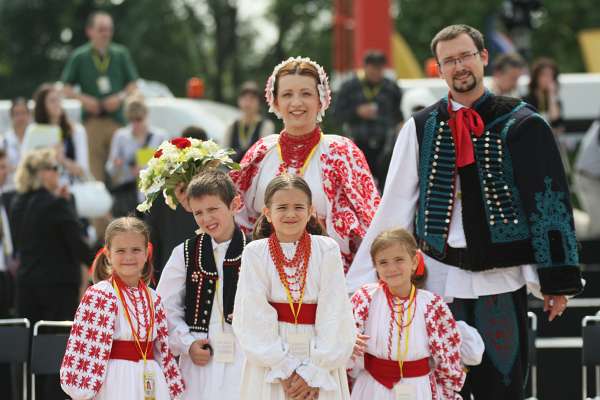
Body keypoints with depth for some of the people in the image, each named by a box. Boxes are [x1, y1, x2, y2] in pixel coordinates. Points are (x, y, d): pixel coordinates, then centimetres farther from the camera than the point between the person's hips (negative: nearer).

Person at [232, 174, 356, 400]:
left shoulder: (327, 250, -1)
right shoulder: (255, 253, 0)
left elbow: (333, 314, -4)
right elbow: (255, 317, -5)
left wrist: (314, 372, -10)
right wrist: (284, 369, -11)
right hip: (270, 357, 0)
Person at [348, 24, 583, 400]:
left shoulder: (523, 125, -2)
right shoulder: (422, 128, 4)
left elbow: (551, 202, -1)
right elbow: (395, 207, 5)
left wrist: (557, 280, -3)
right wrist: (359, 281, 2)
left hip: (501, 281, -2)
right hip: (438, 276, 2)